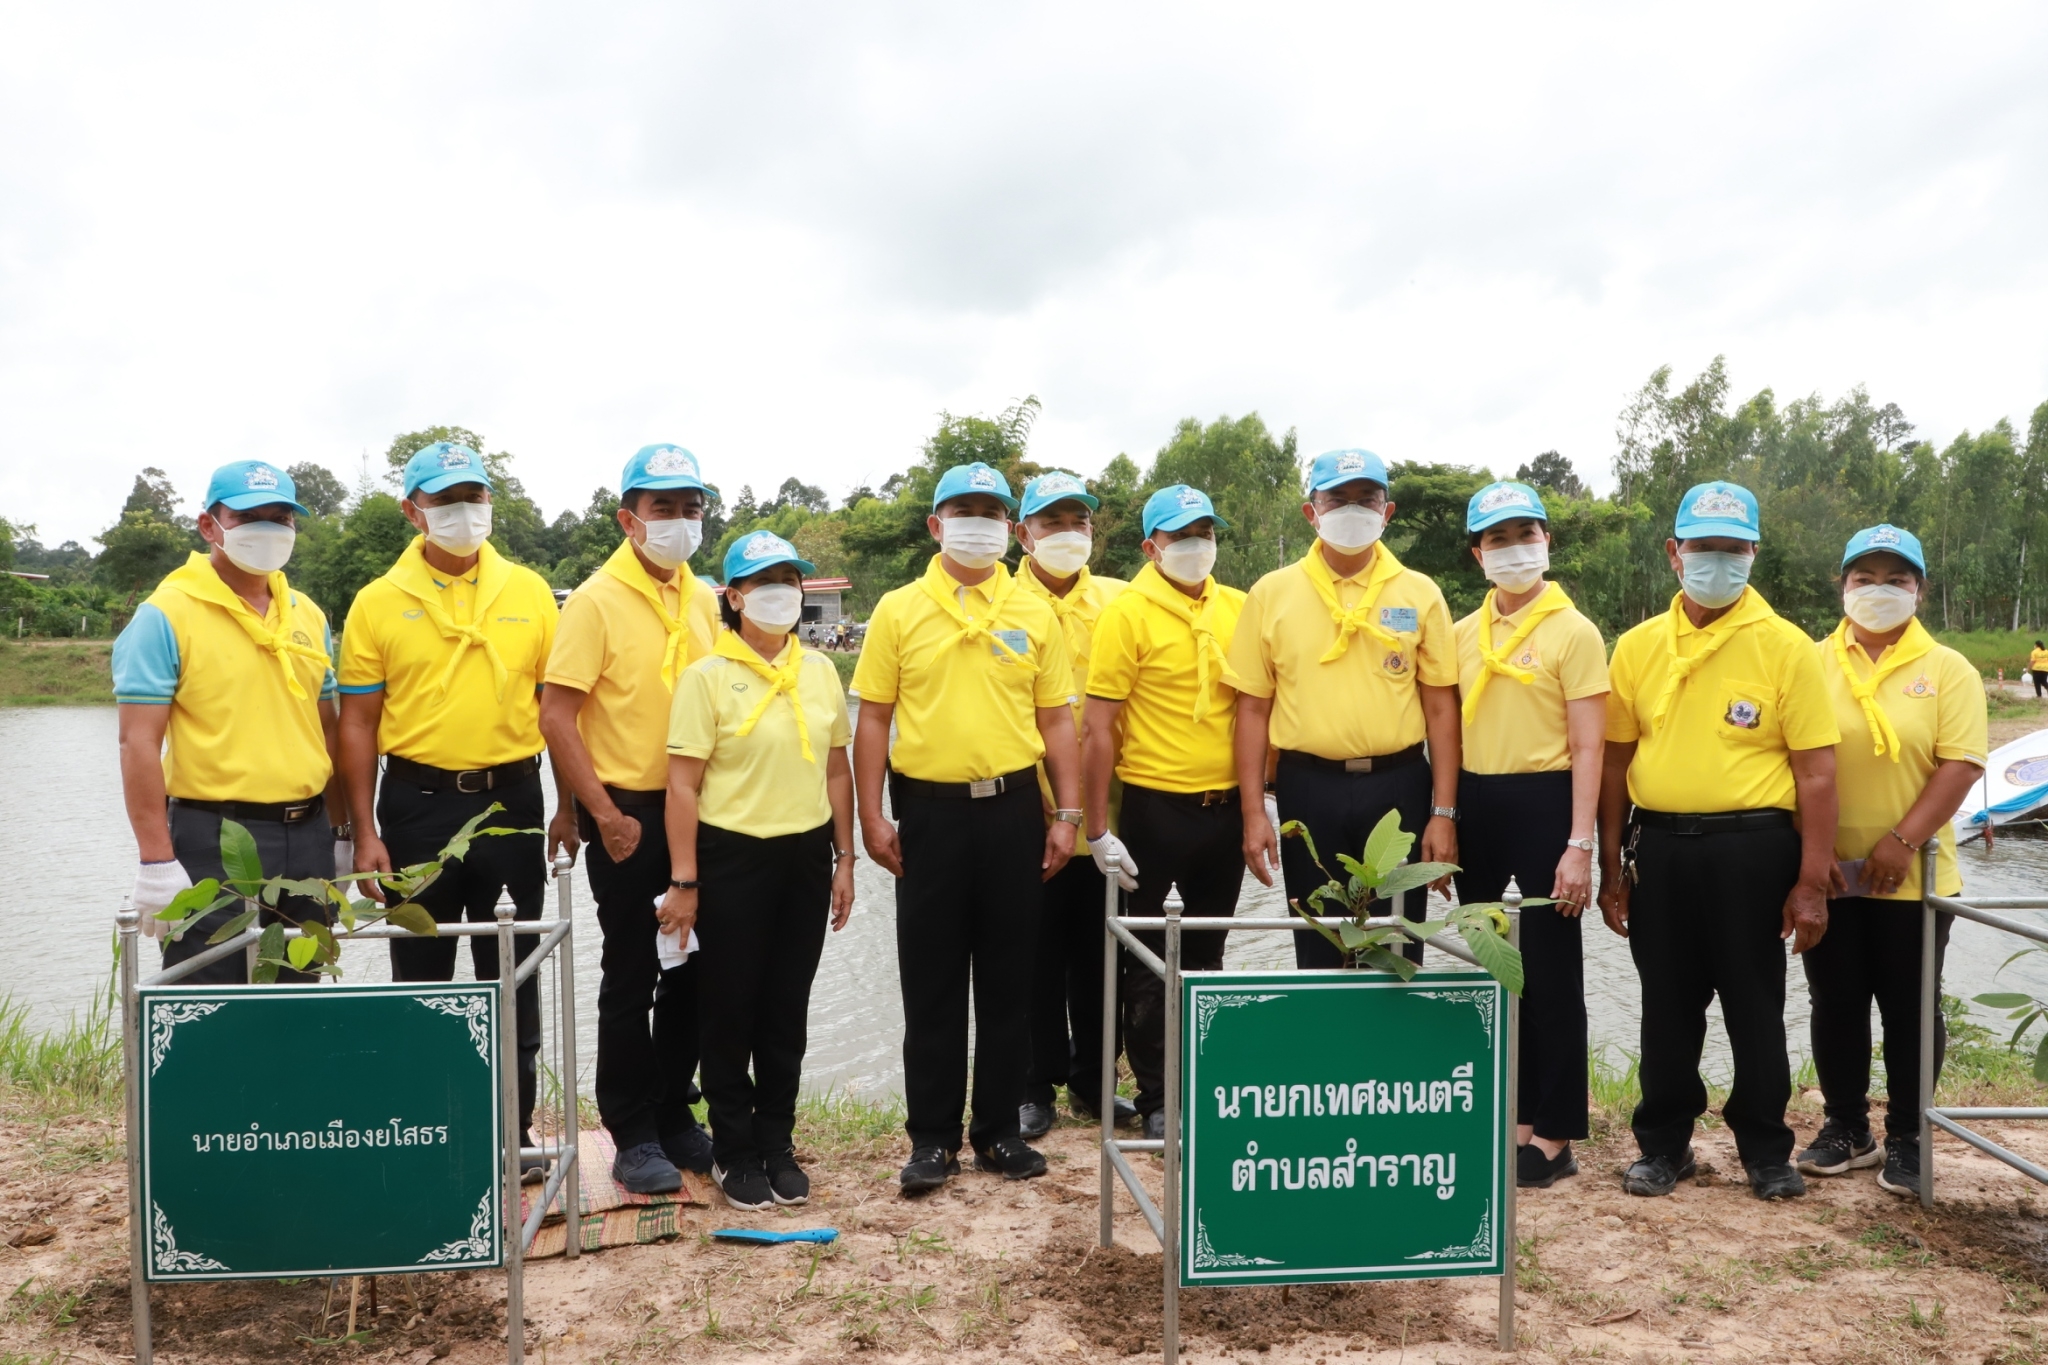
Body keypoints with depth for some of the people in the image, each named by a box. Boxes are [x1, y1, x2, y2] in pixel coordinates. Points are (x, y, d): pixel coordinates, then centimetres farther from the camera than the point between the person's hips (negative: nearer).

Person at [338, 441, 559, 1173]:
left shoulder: (529, 591, 4)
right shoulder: (379, 602, 0)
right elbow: (357, 722, 0)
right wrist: (366, 833, -4)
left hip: (510, 799, 1)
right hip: (418, 803, -1)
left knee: (513, 975, 9)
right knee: (421, 974, 10)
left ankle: (513, 1129, 23)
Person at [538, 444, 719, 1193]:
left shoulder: (704, 599, 8)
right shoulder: (597, 601, -10)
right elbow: (556, 715, -14)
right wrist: (604, 815, -17)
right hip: (629, 815, -6)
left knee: (692, 970, 13)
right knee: (631, 978, 4)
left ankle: (675, 1114, 28)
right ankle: (634, 1136, 16)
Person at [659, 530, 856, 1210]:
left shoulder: (819, 671, 7)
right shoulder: (708, 676, -8)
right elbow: (683, 785, -10)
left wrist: (843, 859, 9)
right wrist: (684, 880, -14)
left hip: (806, 856, 4)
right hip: (733, 856, -4)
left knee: (787, 1009, 12)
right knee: (731, 1009, 6)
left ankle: (778, 1146, 25)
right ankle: (734, 1151, 22)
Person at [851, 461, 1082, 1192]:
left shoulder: (1035, 616, 6)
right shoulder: (898, 611, 1)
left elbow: (1057, 720, 7)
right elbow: (872, 718, 1)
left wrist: (1066, 813, 1)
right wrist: (871, 816, -5)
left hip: (1012, 808, 2)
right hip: (930, 810, -1)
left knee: (1007, 978, 9)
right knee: (931, 981, 5)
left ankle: (999, 1129, 22)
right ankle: (932, 1137, 16)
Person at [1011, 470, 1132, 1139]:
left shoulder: (1119, 601, 7)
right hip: (1029, 808, -2)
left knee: (1098, 951, 11)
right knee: (1037, 954, 6)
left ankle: (1092, 1081, 26)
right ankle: (1037, 1086, 19)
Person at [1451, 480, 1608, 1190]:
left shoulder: (1573, 631, -6)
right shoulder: (1463, 634, 10)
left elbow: (1587, 749, -9)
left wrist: (1579, 846, -16)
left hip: (1542, 803, -6)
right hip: (1475, 805, 6)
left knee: (1550, 971, 2)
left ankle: (1554, 1134, 12)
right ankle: (1507, 1115, 28)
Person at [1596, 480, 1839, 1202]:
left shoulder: (1786, 647, -4)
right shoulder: (1638, 647, 5)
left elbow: (1816, 772, -6)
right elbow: (1615, 763, 8)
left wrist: (1811, 883, -10)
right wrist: (1613, 868, 6)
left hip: (1752, 850, -3)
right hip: (1660, 847, 3)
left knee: (1755, 1007, 8)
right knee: (1667, 1007, 12)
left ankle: (1765, 1150, 25)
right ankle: (1663, 1144, 26)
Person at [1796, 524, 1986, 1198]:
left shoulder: (1947, 670, 0)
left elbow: (1962, 763, -8)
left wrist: (1902, 843, -17)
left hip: (1911, 877, -1)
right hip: (1828, 872, 2)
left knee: (1909, 1008, 7)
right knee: (1836, 1004, 10)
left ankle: (1908, 1138, 21)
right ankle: (1846, 1127, 25)